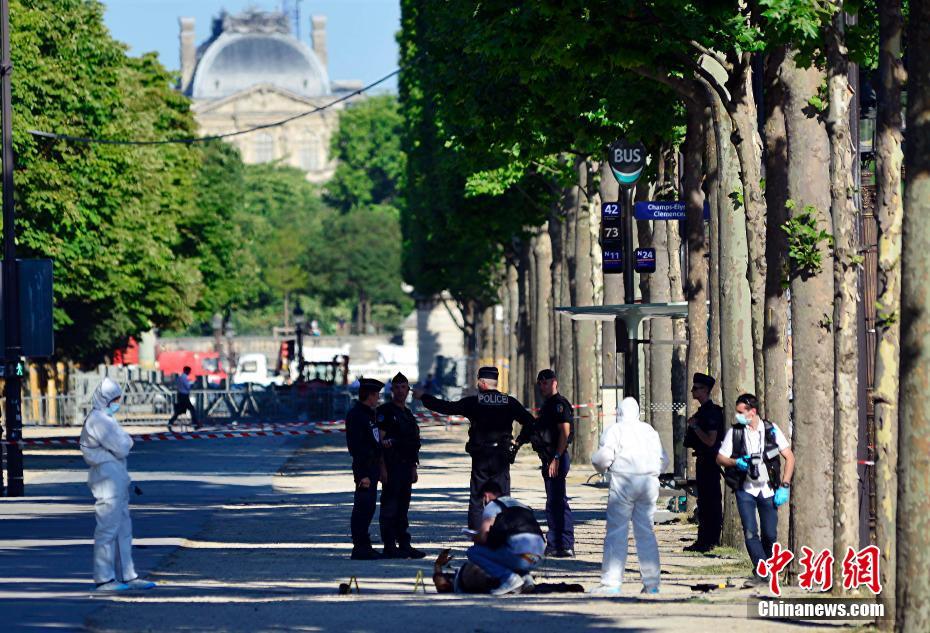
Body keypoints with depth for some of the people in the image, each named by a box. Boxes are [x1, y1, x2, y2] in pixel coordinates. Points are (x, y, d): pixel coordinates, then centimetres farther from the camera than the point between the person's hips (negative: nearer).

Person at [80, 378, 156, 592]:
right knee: (108, 528, -7)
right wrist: (127, 441, 2)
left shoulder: (106, 419, 18)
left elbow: (123, 446, 18)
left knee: (123, 529, 13)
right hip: (107, 479, -10)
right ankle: (104, 579, -4)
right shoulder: (98, 420, -14)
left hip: (116, 480, 10)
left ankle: (127, 576, 17)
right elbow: (121, 448, -16)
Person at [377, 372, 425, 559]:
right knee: (389, 507, -7)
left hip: (406, 466, 8)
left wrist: (413, 468, 21)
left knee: (403, 507, 11)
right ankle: (389, 547, -7)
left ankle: (404, 545, 14)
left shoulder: (408, 414, 19)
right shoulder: (385, 411, -6)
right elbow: (380, 439, -13)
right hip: (391, 465, -8)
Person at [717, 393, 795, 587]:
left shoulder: (771, 430, -3)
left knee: (770, 534, 2)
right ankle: (760, 572, -10)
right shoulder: (734, 432, -2)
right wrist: (736, 462, -16)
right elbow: (720, 458, 6)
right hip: (745, 490, 0)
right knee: (750, 532, -12)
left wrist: (784, 486, -6)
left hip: (768, 490, 0)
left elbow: (789, 457, 1)